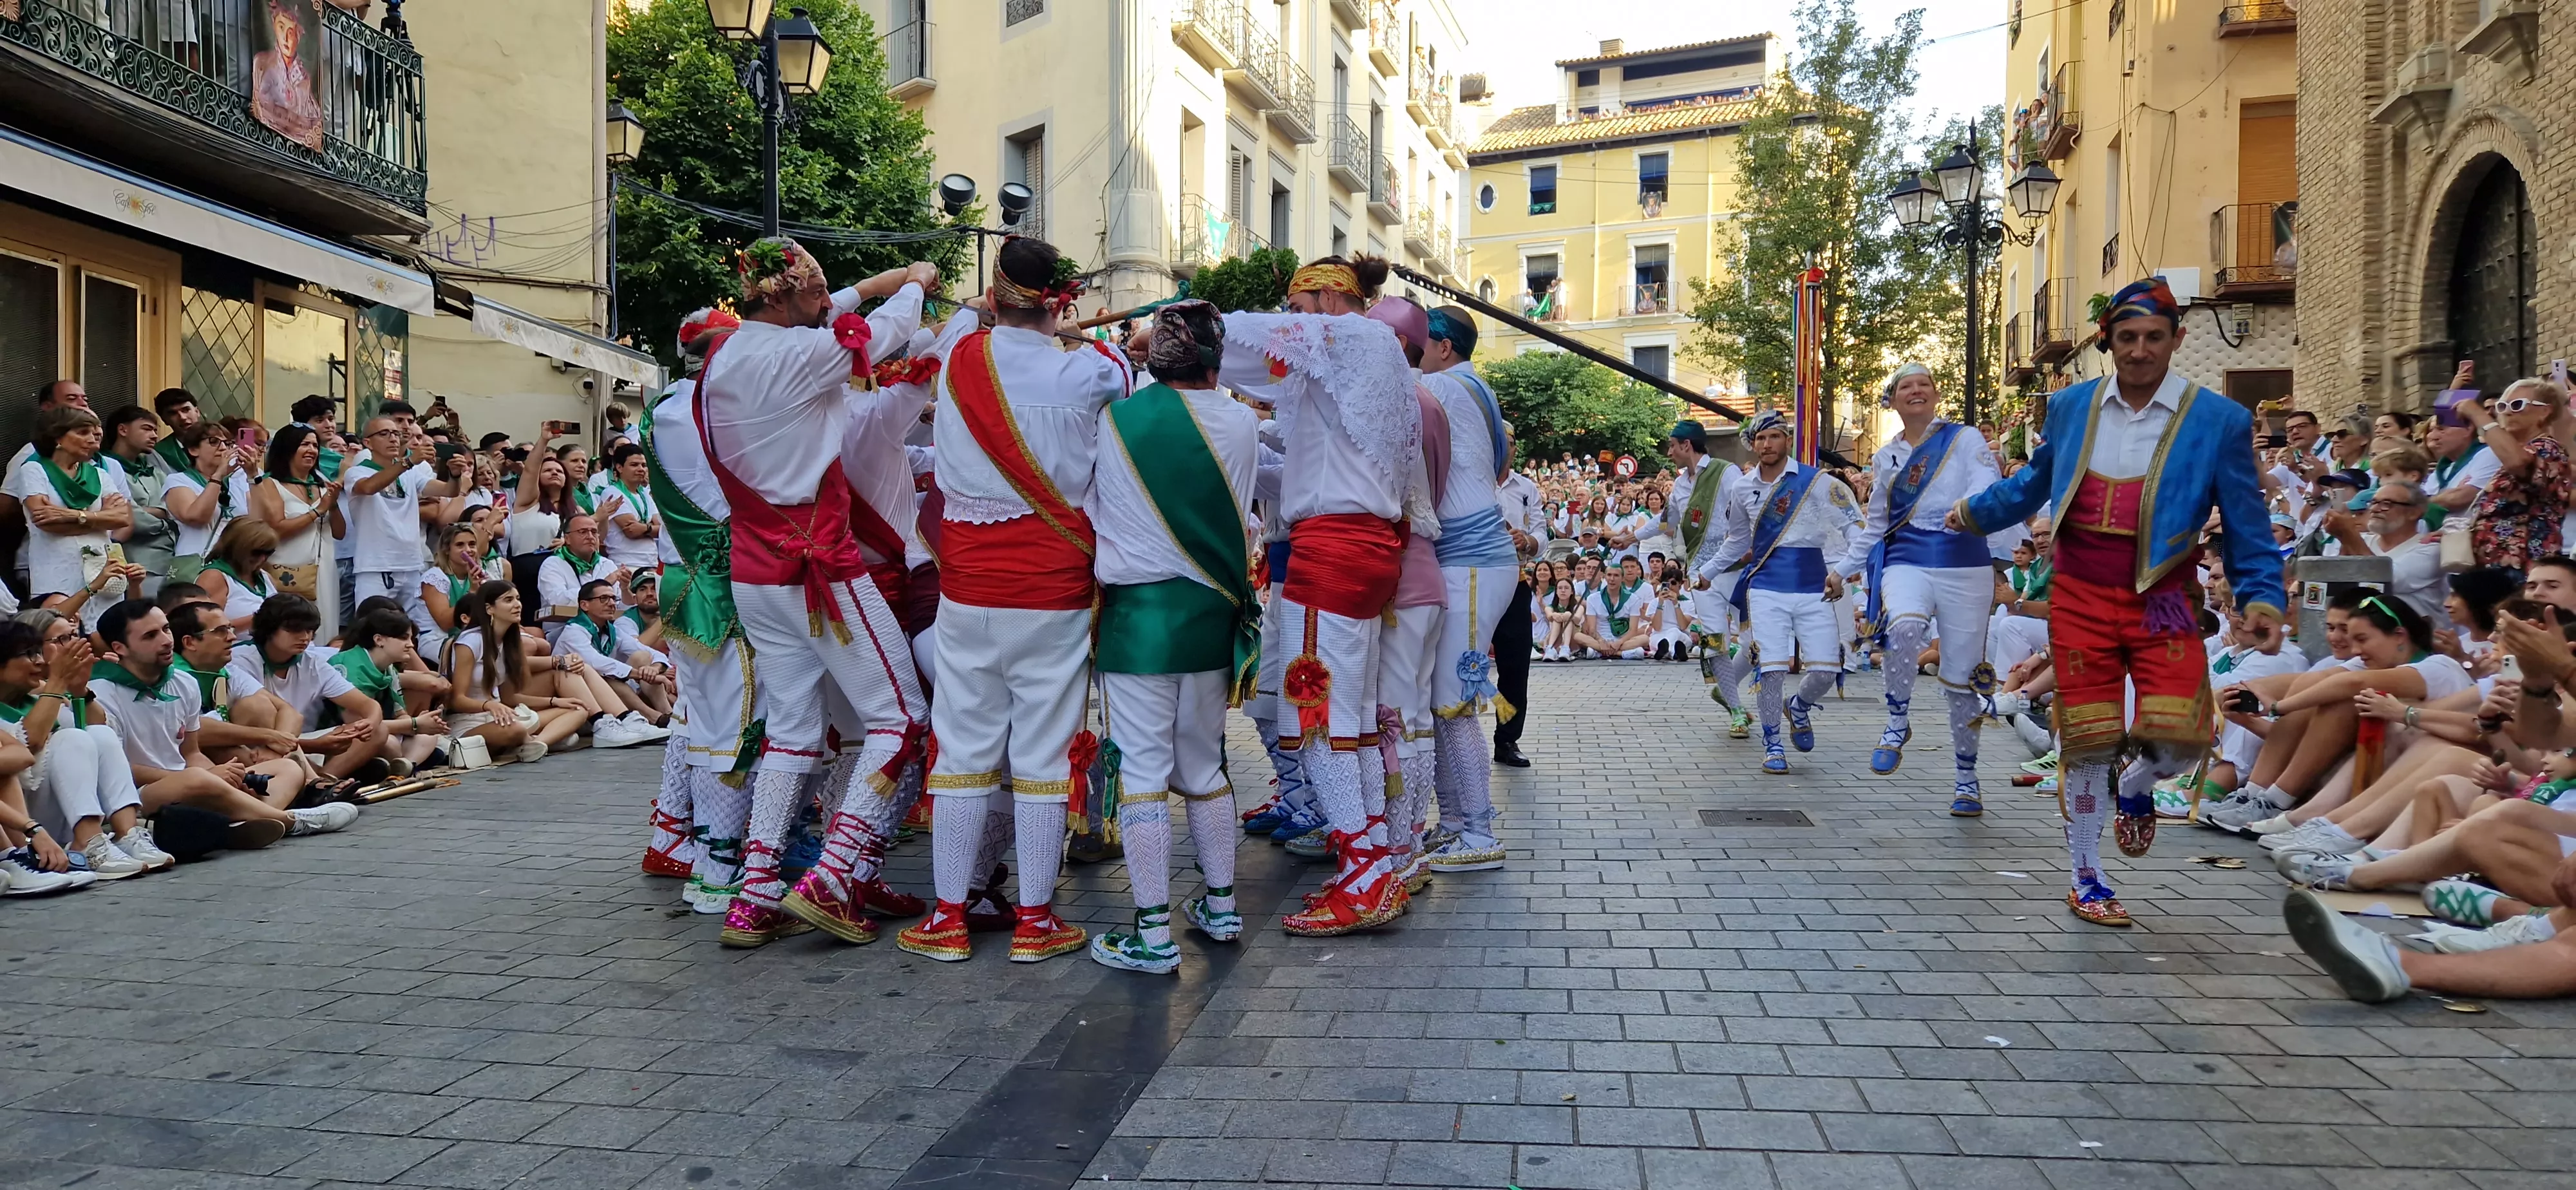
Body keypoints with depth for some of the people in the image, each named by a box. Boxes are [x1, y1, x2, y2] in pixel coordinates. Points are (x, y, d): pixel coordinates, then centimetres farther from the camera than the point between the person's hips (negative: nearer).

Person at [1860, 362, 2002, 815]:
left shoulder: (1966, 439, 5)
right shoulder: (1886, 457, 17)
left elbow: (1988, 488, -11)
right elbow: (1876, 527, 24)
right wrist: (1868, 591, 22)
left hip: (1964, 564, -2)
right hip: (1906, 561, 2)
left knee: (1961, 676, 1)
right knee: (1904, 626, -33)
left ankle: (1966, 778, 18)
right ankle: (1898, 723, -11)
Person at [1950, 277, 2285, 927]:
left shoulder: (2218, 421, -2)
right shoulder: (2071, 406, 5)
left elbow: (2246, 522, 2)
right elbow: (2036, 480, 22)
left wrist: (2260, 593, -7)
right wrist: (1976, 511, 27)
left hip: (2162, 602, -1)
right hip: (2080, 598, 1)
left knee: (2180, 736, -15)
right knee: (2088, 741, 4)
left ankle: (2137, 787, 23)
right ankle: (2084, 879, 19)